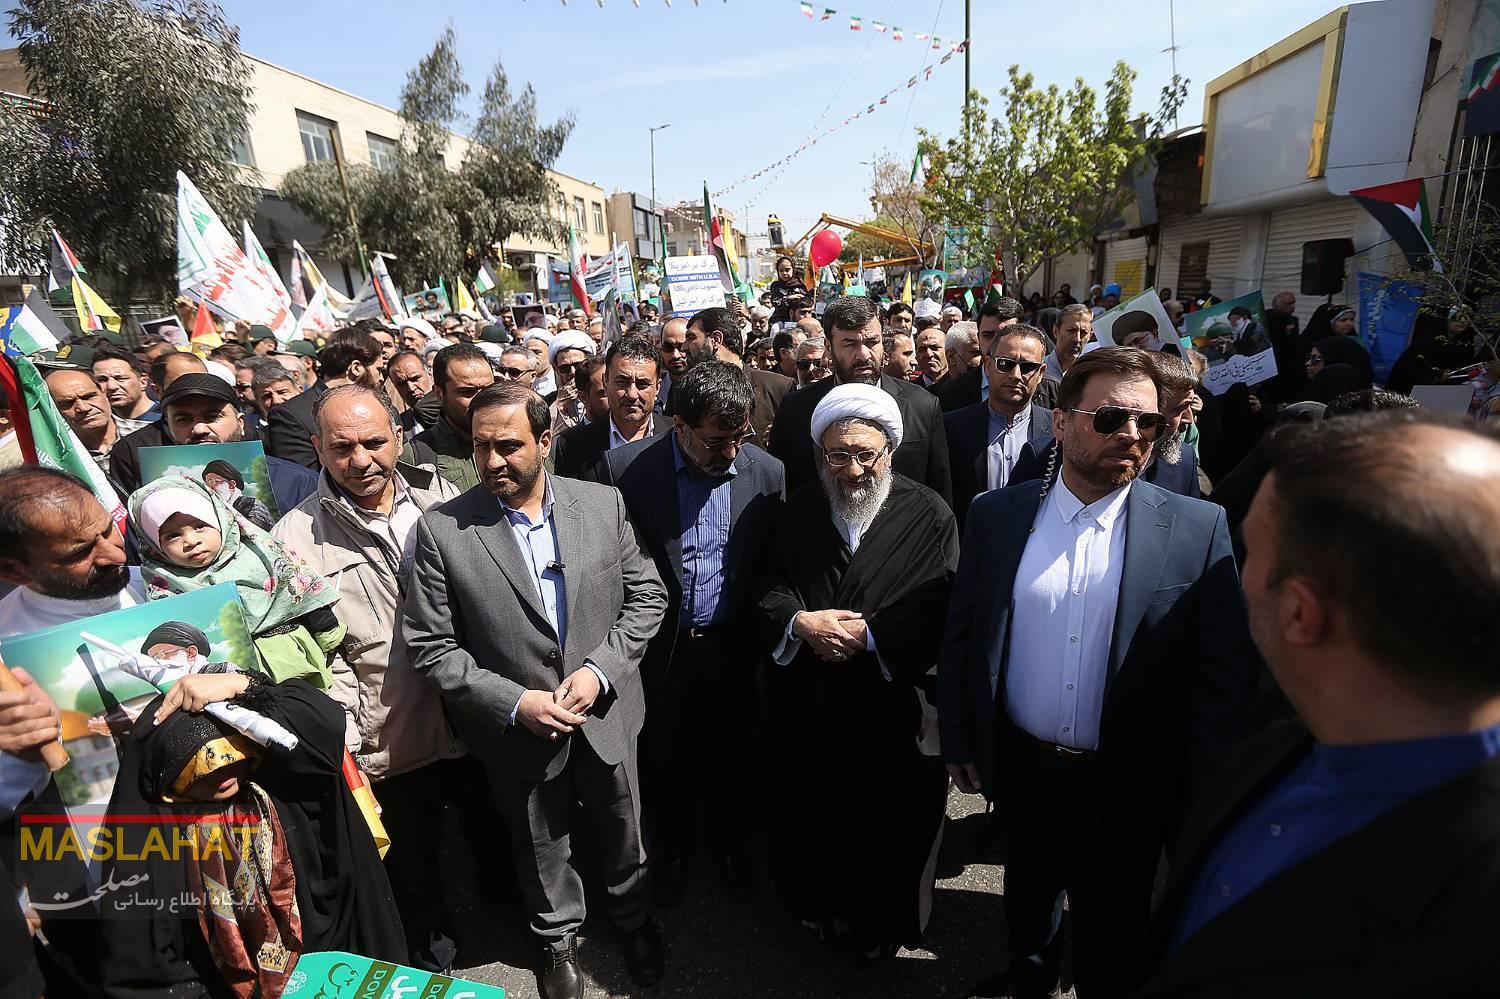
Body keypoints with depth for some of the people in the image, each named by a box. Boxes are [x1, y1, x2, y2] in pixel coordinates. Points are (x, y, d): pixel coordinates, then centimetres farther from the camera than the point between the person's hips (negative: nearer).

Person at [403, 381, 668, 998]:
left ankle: (634, 919, 54)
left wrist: (600, 670, -16)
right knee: (542, 848, 24)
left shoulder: (603, 504, -10)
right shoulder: (442, 530, -16)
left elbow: (646, 595, -4)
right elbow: (430, 646, -12)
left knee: (623, 833, 24)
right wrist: (514, 703, -19)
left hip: (606, 712, 2)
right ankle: (558, 936, 54)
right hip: (518, 728, -1)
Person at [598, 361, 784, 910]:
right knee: (665, 759, 19)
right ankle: (672, 847, 47)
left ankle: (729, 843, 48)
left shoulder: (767, 473, -10)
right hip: (658, 647, -1)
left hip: (731, 645, 1)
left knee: (728, 755, 20)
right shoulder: (625, 468, -16)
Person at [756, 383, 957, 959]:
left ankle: (883, 923, 41)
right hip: (810, 702, 3)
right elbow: (770, 586, 5)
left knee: (888, 822, 13)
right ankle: (821, 907, 45)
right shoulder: (800, 511, 3)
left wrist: (869, 633, -20)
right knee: (815, 813, 18)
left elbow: (943, 609, -13)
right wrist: (800, 620, -14)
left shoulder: (929, 515, -7)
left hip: (895, 703, -2)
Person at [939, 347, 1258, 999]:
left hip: (1126, 786, -2)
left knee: (1109, 946, 19)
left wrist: (1201, 800, -8)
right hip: (1020, 768, 3)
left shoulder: (1197, 530, -12)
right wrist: (958, 742, 2)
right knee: (1027, 896, 29)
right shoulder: (996, 514, -7)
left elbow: (1225, 674, -9)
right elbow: (960, 636, -1)